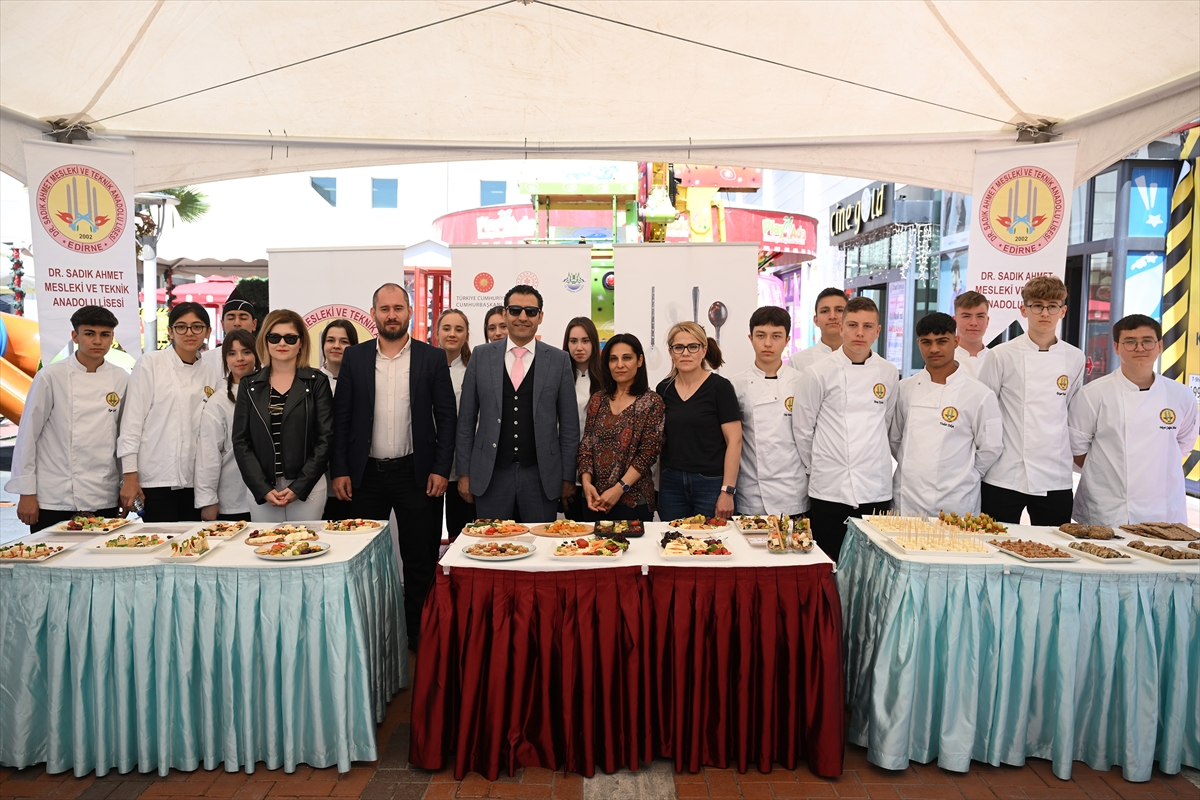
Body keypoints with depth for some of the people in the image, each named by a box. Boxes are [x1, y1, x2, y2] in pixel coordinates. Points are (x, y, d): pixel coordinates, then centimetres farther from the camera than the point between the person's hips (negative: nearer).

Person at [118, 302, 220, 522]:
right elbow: (132, 420, -3)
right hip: (156, 479, -3)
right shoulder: (150, 364, 0)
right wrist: (130, 476, -9)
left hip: (195, 481, 3)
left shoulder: (212, 376, 10)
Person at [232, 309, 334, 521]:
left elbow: (325, 438, -2)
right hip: (260, 489, 2)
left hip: (307, 487, -2)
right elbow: (241, 441, 4)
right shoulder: (249, 385, 7)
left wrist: (299, 487, -9)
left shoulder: (317, 382, 1)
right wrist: (262, 489, -7)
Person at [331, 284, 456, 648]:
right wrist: (340, 471, -1)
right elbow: (341, 417, 5)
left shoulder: (432, 358, 1)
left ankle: (417, 631, 21)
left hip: (415, 473, -1)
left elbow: (446, 417, 0)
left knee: (419, 559, 6)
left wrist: (441, 468, -6)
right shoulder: (354, 357, 5)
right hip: (365, 474, 2)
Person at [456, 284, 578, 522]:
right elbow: (466, 420, 6)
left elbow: (569, 425, 3)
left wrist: (568, 477, 1)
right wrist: (464, 473, 3)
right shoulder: (481, 356, 4)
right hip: (490, 475, 1)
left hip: (541, 476, 0)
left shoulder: (559, 360, 2)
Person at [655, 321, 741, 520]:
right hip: (671, 483, 4)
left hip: (710, 483, -4)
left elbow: (734, 440, -9)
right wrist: (659, 485, 6)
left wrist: (727, 491, -13)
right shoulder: (663, 389, 7)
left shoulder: (720, 387, -7)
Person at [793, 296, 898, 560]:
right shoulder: (818, 373, -5)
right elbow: (802, 430, 0)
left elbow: (885, 424, 16)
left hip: (876, 489, 3)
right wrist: (818, 468, 6)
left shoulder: (888, 373, 5)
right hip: (829, 489, -3)